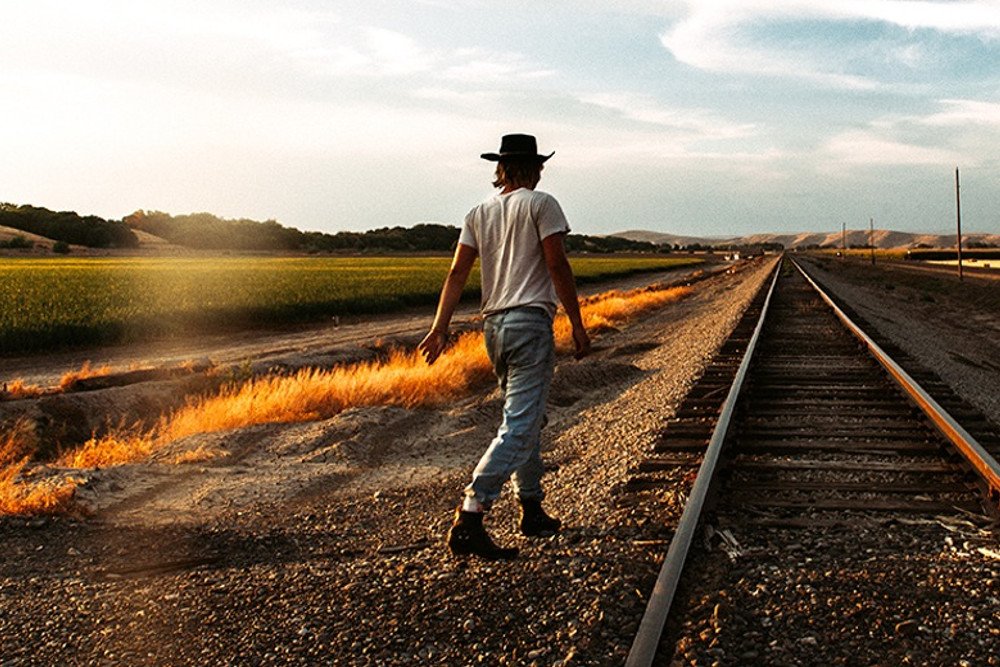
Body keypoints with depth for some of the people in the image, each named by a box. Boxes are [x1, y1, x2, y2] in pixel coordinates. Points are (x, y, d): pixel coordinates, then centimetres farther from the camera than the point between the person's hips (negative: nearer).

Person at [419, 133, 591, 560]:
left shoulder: (479, 213, 13)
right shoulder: (540, 204, -3)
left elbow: (458, 273, 5)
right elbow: (558, 266, -9)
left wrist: (440, 327, 1)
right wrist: (577, 324, -5)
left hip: (494, 325, 7)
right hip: (531, 321, -7)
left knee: (527, 418, 18)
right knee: (520, 426, -11)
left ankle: (533, 512, 23)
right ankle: (469, 517, -21)